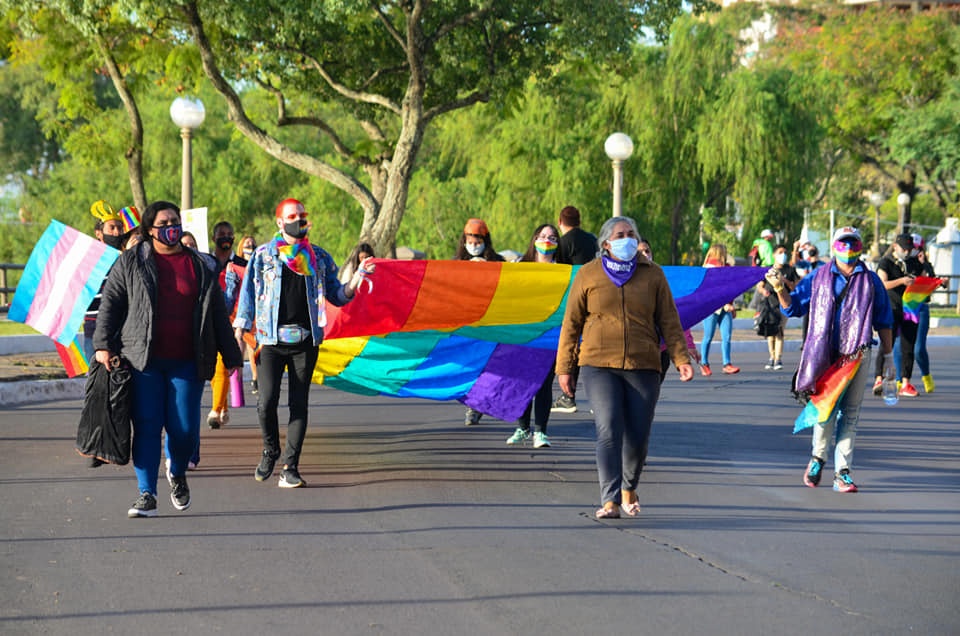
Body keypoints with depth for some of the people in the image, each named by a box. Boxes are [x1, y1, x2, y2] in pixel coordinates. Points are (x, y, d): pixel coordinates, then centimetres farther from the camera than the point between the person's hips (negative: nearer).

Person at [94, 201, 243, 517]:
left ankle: (178, 473, 27)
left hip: (186, 362, 1)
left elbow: (218, 314, 15)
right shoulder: (131, 262, 7)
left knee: (185, 428, -4)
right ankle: (147, 494, 3)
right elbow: (110, 304, 7)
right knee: (146, 428, -3)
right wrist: (103, 345, -4)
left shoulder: (199, 266, 12)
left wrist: (231, 356, 15)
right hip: (143, 361, -1)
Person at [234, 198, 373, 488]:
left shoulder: (319, 258, 11)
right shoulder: (263, 255, 7)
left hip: (305, 341, 2)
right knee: (267, 401, -12)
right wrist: (239, 334, 1)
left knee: (299, 404, 0)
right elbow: (248, 294, 8)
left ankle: (290, 467, 5)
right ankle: (270, 450, 15)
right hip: (271, 341, -2)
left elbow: (337, 296, 12)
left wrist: (356, 279, -6)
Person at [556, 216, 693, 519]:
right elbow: (571, 324, 7)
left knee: (637, 435, 5)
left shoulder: (652, 275, 7)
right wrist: (564, 367, 5)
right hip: (599, 366, -2)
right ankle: (610, 500, -16)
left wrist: (681, 359, -3)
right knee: (609, 430, -15)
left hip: (643, 367, 2)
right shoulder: (588, 275, 4)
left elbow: (669, 321, 8)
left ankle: (629, 488, 31)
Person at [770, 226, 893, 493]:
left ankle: (842, 473, 5)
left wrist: (887, 355, 13)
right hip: (825, 355, -1)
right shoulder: (818, 278, 9)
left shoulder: (871, 281, 10)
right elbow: (792, 307, 11)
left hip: (858, 354, 1)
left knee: (850, 413, 1)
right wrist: (780, 288, -6)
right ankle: (818, 457, 19)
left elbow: (883, 321, 14)